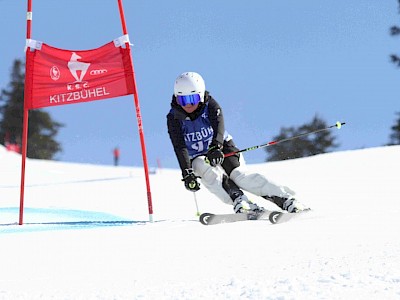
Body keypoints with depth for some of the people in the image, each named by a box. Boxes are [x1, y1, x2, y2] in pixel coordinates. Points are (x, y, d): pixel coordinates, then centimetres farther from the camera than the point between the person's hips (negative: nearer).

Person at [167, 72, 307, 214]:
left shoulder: (210, 106, -14)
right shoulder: (173, 118, -14)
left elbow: (219, 126, -33)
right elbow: (179, 147, -24)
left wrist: (216, 148, -53)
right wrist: (187, 173, -39)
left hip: (222, 148, -1)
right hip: (198, 158, 1)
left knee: (240, 175, -25)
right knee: (209, 173, -34)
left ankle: (285, 199, -30)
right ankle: (239, 200, -43)